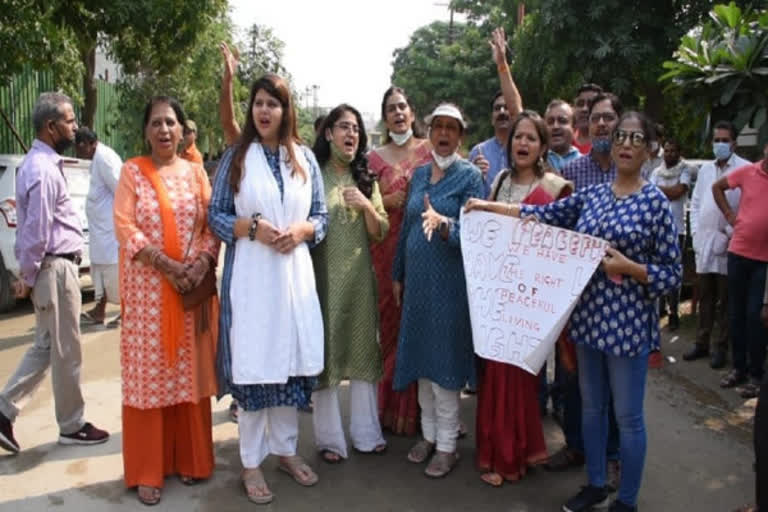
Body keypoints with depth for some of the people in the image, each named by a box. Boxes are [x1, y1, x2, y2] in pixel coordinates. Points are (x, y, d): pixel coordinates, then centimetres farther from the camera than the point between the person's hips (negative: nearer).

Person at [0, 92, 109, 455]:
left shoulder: (41, 163, 13)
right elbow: (37, 231, -22)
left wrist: (29, 274, 18)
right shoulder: (43, 170, -19)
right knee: (66, 352, 3)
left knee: (45, 348, 18)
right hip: (55, 269, -10)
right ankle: (71, 426, 18)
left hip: (55, 267, 10)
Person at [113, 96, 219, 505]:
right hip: (147, 286, -2)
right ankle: (147, 470, 14)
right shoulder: (132, 171, 2)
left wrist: (202, 263, -13)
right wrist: (165, 264, -17)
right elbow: (124, 228, -7)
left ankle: (189, 458, 23)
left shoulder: (195, 172, 9)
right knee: (149, 373, 3)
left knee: (189, 372, 8)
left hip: (194, 285, 2)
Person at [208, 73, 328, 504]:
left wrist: (300, 230, -10)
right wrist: (253, 227, -15)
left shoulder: (305, 157, 8)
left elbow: (321, 215, 10)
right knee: (253, 363, 1)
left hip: (295, 271, 3)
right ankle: (252, 462, 16)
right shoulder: (235, 157, 2)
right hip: (249, 273, -2)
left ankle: (286, 449, 26)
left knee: (292, 360, 8)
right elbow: (216, 215, 1)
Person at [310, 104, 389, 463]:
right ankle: (330, 438, 13)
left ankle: (366, 432, 21)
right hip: (323, 275, -4)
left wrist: (367, 207, -7)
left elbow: (380, 233, 9)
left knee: (362, 352, 9)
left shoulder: (366, 179, 13)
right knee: (325, 353, 0)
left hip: (360, 276, 4)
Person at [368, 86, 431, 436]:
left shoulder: (431, 149, 7)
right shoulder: (375, 157, 8)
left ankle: (423, 406, 16)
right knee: (393, 322, 3)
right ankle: (395, 407, 18)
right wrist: (389, 202, -12)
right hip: (390, 250, 0)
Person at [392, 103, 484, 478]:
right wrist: (398, 274, 17)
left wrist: (444, 225, -33)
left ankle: (447, 445, 15)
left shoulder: (470, 175, -6)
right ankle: (429, 433, 29)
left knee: (444, 360, 0)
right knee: (421, 358, 13)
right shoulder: (419, 173, 11)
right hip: (416, 280, 6)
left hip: (449, 282, -6)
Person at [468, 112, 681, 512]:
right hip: (588, 317, 5)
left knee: (627, 415, 7)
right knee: (591, 406, 16)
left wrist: (629, 267, -19)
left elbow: (672, 273, -5)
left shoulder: (655, 202, -6)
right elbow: (543, 215, 8)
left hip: (628, 322, -5)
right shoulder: (591, 195, 7)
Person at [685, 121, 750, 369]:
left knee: (725, 300, 4)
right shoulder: (705, 169, 15)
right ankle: (702, 343, 23)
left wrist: (730, 232, -13)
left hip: (728, 244, -5)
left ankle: (720, 347, 14)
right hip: (703, 243, 5)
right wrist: (695, 231, 6)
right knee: (705, 298, 13)